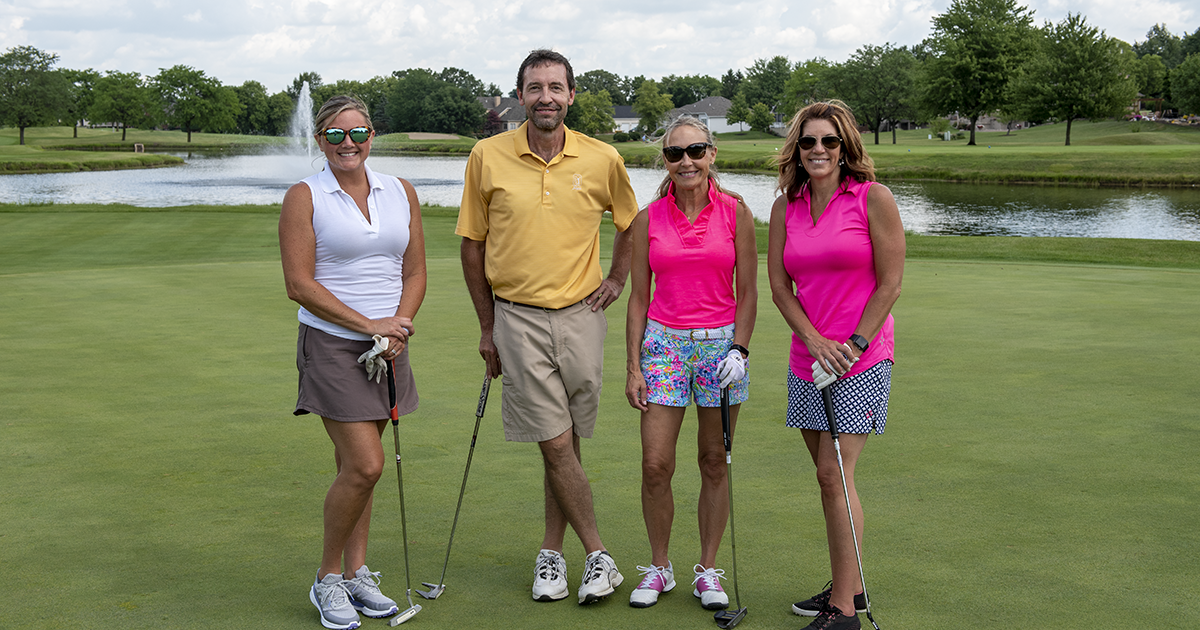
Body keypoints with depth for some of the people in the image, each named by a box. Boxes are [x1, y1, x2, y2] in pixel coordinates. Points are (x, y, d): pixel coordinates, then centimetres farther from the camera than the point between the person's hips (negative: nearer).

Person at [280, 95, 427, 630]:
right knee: (365, 466, -11)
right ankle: (328, 578, 7)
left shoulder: (400, 193, 8)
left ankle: (357, 573, 22)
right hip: (331, 344, -5)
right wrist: (369, 325, -15)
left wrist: (399, 326, -7)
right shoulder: (304, 197, -5)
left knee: (356, 465, 11)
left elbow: (414, 271, 10)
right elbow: (300, 285, -11)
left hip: (386, 346, 5)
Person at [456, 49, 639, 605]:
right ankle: (597, 554, 7)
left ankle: (551, 552, 23)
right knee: (555, 445, -5)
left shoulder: (602, 160, -1)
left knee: (567, 444, 8)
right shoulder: (488, 157, -3)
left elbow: (631, 225, 18)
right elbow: (472, 245, 4)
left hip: (581, 316, 2)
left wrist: (617, 280, 7)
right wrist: (487, 326, 5)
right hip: (518, 318, -1)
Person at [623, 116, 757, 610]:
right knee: (655, 465, -3)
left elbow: (748, 292, 3)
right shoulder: (648, 219, 2)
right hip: (664, 343, 1)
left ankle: (708, 570, 21)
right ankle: (659, 567, 17)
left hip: (721, 344, 0)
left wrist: (739, 349, -9)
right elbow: (639, 298, 5)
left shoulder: (735, 212, 0)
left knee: (715, 463, 7)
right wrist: (633, 366, 1)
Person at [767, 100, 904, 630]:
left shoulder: (872, 198, -6)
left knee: (834, 474, -10)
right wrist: (815, 340, -5)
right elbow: (779, 284, 8)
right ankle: (848, 587, 25)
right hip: (807, 358, 5)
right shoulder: (785, 208, 7)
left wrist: (853, 345, -10)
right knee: (828, 476, 11)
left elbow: (890, 283, -6)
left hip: (861, 359, -5)